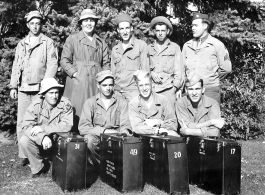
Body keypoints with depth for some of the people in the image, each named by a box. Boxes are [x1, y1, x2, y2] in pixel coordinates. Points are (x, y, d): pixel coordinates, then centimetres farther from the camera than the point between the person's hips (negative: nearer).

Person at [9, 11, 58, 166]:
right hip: (23, 89, 4)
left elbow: (52, 65, -4)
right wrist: (13, 86, 9)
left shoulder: (48, 43, 4)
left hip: (40, 89, -4)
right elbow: (16, 66, 16)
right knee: (22, 122, 2)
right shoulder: (21, 44, 17)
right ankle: (24, 155, 9)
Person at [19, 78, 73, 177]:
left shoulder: (65, 104, -14)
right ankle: (39, 167, 1)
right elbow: (26, 126, -19)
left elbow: (67, 125, -23)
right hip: (40, 140, 2)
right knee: (24, 141, -23)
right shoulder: (36, 105, -11)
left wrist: (42, 128, -26)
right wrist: (42, 137, -37)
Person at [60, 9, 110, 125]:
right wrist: (75, 73, -9)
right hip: (77, 83, -3)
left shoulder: (101, 42, 17)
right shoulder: (72, 39, 8)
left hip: (97, 84, 3)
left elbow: (106, 63, 17)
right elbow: (64, 61, 3)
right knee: (77, 114, -6)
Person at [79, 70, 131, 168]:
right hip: (96, 136, 0)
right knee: (88, 140, -33)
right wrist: (104, 131, -17)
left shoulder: (122, 102, 8)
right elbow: (83, 127, -5)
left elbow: (125, 127, 1)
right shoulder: (90, 102, 5)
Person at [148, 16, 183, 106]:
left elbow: (178, 70, 8)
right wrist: (151, 73, -6)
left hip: (168, 89, -1)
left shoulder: (175, 47, 11)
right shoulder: (149, 48, 16)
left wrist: (178, 87, -1)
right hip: (151, 89, 2)